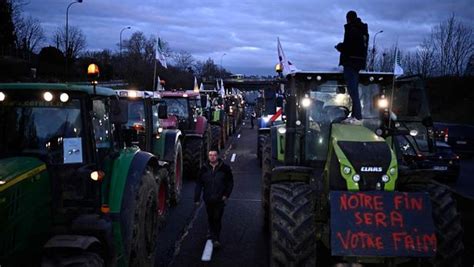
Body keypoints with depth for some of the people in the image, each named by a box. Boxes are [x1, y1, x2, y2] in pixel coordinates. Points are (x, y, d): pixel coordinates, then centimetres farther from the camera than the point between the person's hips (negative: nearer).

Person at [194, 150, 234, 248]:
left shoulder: (224, 168, -4)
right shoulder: (204, 169, 0)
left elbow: (230, 182, 4)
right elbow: (199, 184, 4)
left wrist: (226, 195, -5)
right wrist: (197, 198, 2)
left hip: (219, 199, -3)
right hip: (208, 199, 3)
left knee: (217, 218, -6)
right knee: (210, 218, 16)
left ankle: (216, 239, 1)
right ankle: (212, 233, 37)